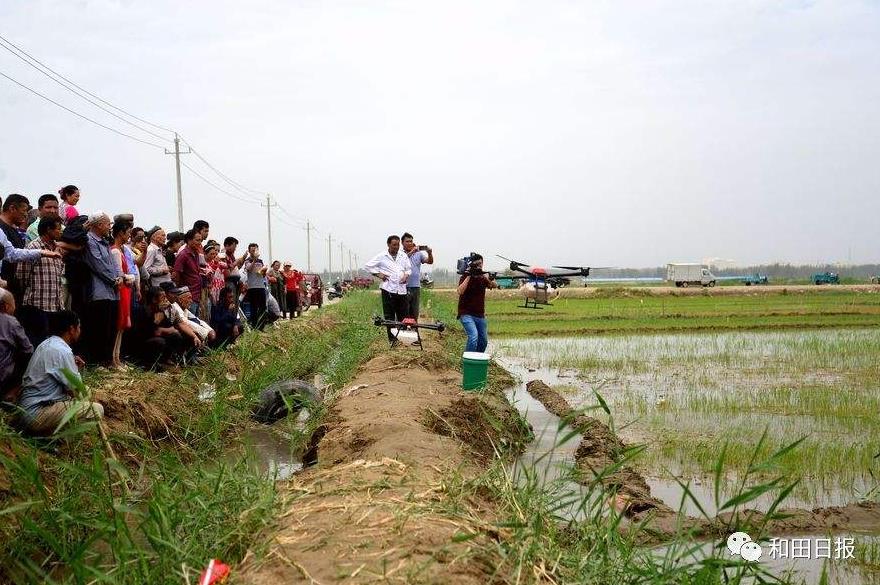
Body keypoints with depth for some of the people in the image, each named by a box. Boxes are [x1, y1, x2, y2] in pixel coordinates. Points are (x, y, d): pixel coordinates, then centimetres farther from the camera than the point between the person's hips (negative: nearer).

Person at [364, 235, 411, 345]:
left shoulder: (403, 255, 11)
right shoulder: (381, 257, 1)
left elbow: (409, 268, 20)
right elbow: (368, 266, 5)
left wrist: (406, 275, 0)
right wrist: (378, 274, -2)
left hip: (401, 289, 3)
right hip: (388, 289, -3)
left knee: (403, 315, 4)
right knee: (389, 316, 1)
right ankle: (392, 338, 8)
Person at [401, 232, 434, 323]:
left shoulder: (419, 253, 9)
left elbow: (430, 261, -2)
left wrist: (430, 253, -22)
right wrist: (412, 252, -32)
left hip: (416, 287, 4)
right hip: (404, 287, -4)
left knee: (415, 314, 11)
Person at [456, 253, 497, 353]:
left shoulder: (483, 277, 8)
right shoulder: (465, 277, -6)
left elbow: (495, 286, -7)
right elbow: (460, 291, -23)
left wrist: (488, 279, -27)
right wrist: (469, 276, -23)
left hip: (480, 315, 6)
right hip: (466, 314, -6)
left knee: (483, 341, 10)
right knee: (473, 336, -25)